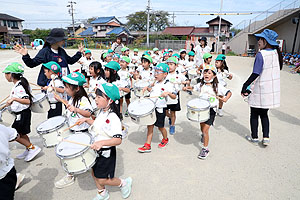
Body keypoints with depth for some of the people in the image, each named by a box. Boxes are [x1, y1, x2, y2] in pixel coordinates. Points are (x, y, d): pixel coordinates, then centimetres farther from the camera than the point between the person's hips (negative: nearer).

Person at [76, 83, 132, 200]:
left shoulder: (113, 118, -28)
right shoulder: (102, 112, 0)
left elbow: (118, 140, -34)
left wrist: (101, 142, -45)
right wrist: (86, 120, 6)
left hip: (106, 152, -8)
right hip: (96, 150, 9)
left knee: (102, 180, 3)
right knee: (94, 173, 21)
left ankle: (124, 183, 28)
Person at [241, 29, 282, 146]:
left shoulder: (261, 54, -18)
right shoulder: (276, 53, 3)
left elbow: (255, 74, -22)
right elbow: (278, 69, 11)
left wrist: (245, 86, -14)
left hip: (260, 91, -6)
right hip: (273, 90, 6)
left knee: (254, 114, 10)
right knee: (264, 114, 19)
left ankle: (254, 138, 21)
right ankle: (266, 137, 17)